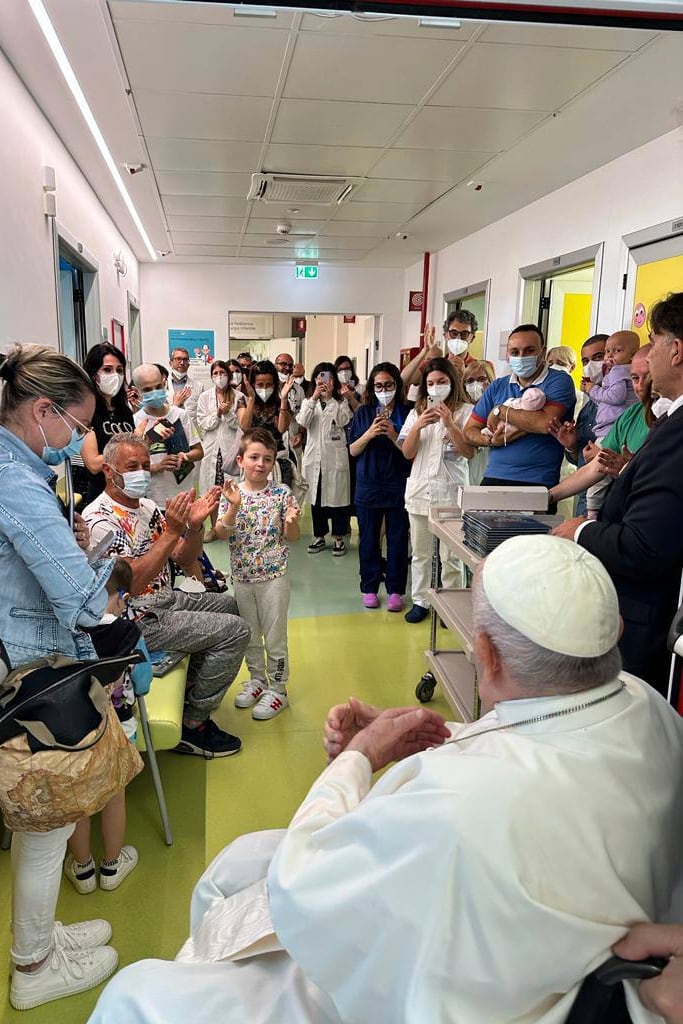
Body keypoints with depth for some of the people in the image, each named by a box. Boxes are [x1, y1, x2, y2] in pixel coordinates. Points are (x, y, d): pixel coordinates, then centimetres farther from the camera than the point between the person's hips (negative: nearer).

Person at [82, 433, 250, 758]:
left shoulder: (146, 506, 7)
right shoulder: (98, 520, -21)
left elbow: (183, 558, 7)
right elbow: (130, 583, -30)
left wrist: (195, 524, -13)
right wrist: (171, 531, -33)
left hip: (163, 599, 10)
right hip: (136, 619, -10)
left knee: (227, 605, 23)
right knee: (235, 631, -14)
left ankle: (190, 690, 29)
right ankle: (193, 725, -2)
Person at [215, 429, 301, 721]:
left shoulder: (281, 493, -8)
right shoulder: (232, 494, -3)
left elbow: (292, 537, -4)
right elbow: (221, 534, -10)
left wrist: (291, 520, -25)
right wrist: (233, 507, -24)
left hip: (273, 576, -3)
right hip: (242, 577, 3)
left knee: (275, 635, 6)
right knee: (250, 634, 18)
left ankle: (277, 689, 21)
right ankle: (257, 680, 38)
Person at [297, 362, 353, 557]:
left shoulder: (341, 402, 5)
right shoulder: (308, 402, 11)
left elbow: (343, 421, -13)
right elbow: (302, 422, -8)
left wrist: (330, 397, -15)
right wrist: (314, 398, -16)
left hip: (335, 456, -2)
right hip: (314, 456, 2)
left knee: (337, 495, 2)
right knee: (316, 496, 9)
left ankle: (339, 537, 12)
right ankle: (319, 536, 20)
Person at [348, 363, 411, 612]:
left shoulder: (407, 413, 0)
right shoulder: (364, 412, 6)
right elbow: (353, 451, 4)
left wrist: (393, 435, -18)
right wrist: (370, 433, -12)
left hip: (398, 485, -1)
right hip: (369, 485, 2)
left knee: (398, 539, 3)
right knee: (369, 539, 9)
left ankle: (395, 590, 15)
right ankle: (369, 588, 21)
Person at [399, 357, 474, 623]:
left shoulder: (465, 411, -2)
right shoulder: (417, 412, 9)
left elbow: (469, 452, -9)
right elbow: (408, 453, 4)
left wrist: (449, 423, -18)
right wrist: (418, 426, -12)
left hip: (451, 491, -4)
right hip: (420, 490, 4)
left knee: (451, 556, 1)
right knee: (420, 553, 13)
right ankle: (420, 601, 24)